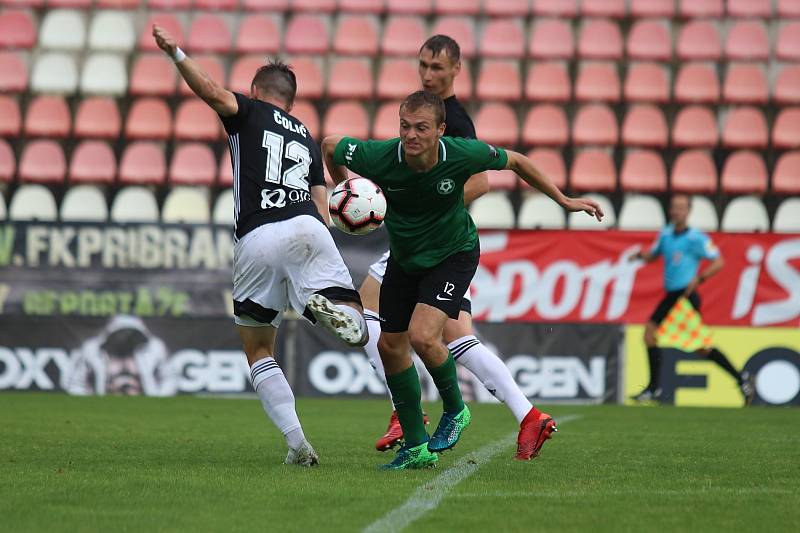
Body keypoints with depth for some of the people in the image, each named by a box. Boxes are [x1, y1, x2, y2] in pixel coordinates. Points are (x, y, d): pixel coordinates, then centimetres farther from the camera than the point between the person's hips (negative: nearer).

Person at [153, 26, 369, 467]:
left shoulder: (249, 112, 18)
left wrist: (176, 54, -5)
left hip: (255, 240, -2)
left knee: (258, 352, 12)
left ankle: (296, 442, -3)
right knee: (356, 330, -1)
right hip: (306, 229, 2)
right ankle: (324, 307, -36)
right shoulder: (307, 138, 30)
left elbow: (212, 91, -5)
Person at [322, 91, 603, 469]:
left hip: (453, 254, -4)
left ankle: (455, 410, 5)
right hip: (404, 257, 4)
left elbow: (515, 162, -7)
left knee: (422, 336, -23)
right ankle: (416, 446, 20)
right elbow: (329, 146, -5)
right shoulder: (379, 157, -26)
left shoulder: (464, 155, -27)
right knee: (390, 345, 6)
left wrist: (564, 200, 0)